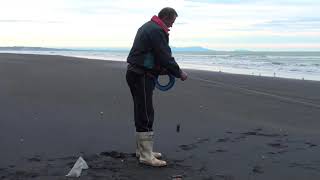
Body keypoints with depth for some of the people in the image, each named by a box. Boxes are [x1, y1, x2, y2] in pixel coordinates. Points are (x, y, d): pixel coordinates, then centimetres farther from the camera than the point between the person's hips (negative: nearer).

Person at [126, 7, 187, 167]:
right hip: (141, 76, -11)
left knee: (142, 113, 15)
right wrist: (179, 73, -5)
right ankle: (146, 156, -7)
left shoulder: (148, 27, 19)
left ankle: (142, 149, 24)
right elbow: (165, 57, -17)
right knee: (146, 115, -9)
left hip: (135, 73, 11)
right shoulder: (157, 31, -15)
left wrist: (162, 69, 18)